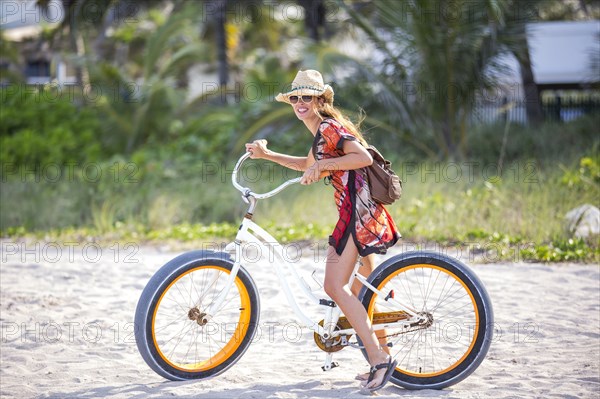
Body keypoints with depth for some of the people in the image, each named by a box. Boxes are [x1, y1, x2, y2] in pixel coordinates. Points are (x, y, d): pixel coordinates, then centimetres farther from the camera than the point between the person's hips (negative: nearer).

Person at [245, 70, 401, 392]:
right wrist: (267, 154, 29)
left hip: (357, 213, -11)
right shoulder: (321, 132, 21)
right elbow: (306, 165, 38)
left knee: (334, 286, -14)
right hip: (359, 212, 11)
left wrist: (322, 165, -23)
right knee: (361, 291, 15)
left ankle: (379, 359, -14)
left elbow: (364, 157, -24)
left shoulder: (329, 128, -10)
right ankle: (382, 357, 20)